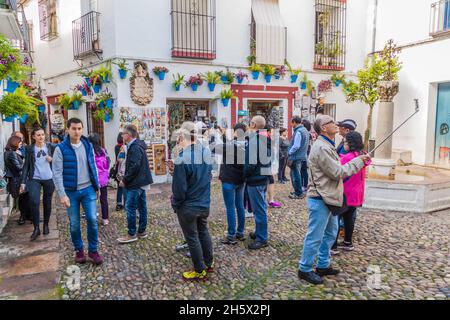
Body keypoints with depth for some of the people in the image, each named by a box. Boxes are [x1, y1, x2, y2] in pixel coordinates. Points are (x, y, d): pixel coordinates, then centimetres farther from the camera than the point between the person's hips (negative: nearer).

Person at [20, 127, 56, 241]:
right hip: (34, 179, -1)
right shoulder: (29, 149, 1)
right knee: (34, 202, -15)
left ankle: (46, 225, 28)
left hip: (49, 179, 1)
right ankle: (36, 228, -2)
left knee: (47, 203, 10)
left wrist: (53, 159, -11)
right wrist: (23, 182, -5)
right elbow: (26, 166, 1)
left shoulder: (51, 147, 2)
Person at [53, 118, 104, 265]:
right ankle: (79, 250, 28)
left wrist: (97, 186, 11)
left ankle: (93, 250, 14)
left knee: (92, 219, -2)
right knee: (74, 224, 9)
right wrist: (62, 194, -16)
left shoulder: (88, 145, 3)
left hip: (88, 189, 2)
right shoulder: (61, 148, -9)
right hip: (71, 191, -2)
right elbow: (57, 173, -11)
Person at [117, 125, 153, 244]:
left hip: (136, 183, -10)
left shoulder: (135, 147, -18)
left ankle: (132, 234, 5)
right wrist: (126, 179, 15)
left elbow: (134, 167, -24)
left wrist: (125, 180, -15)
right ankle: (142, 231, 23)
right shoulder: (138, 145, 14)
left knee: (130, 208, -3)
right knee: (142, 207, 14)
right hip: (142, 182, 10)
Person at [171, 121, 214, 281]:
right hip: (205, 203, 6)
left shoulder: (182, 158, -25)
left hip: (188, 207, -6)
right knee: (203, 232, 23)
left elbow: (179, 187, -20)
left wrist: (175, 204, -4)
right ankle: (209, 263, 38)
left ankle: (199, 271, 24)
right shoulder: (207, 152, -5)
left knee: (192, 238, 10)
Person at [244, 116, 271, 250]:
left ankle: (261, 239, 8)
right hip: (265, 177, 10)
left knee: (259, 209, -1)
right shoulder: (266, 138, 10)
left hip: (255, 179, -10)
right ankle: (260, 232, 33)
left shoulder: (254, 139, -18)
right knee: (261, 207, 19)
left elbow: (251, 162, -21)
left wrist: (245, 174, -8)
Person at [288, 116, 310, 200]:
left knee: (295, 175, -1)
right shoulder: (305, 130, 12)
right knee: (297, 174, 19)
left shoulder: (298, 132, -18)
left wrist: (290, 152, -9)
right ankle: (299, 191, 28)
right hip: (303, 156, 10)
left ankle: (298, 193, 6)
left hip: (296, 157, -10)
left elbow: (296, 146, -23)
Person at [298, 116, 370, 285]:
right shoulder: (321, 147, -19)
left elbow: (336, 169, 15)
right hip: (320, 200, -11)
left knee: (330, 233, 20)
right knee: (315, 236, -1)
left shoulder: (328, 146, 15)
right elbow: (337, 173, -19)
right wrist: (358, 161, -11)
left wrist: (359, 162, 6)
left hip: (328, 198, 11)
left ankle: (323, 266, 33)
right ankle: (305, 269, 13)